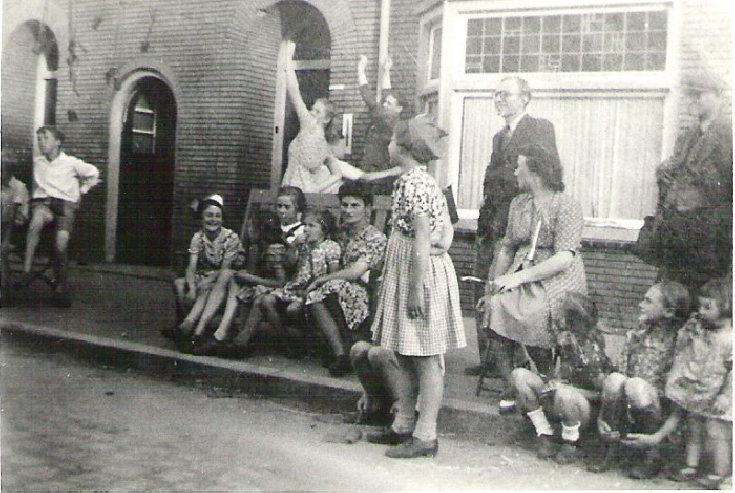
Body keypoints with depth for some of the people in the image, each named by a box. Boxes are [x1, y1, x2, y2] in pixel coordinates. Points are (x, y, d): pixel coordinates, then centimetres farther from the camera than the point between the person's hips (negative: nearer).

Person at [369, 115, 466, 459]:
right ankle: (403, 426, 26)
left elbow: (422, 240, -22)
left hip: (422, 276, -10)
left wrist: (415, 289, -23)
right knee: (407, 356, 16)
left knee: (426, 359, -3)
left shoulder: (412, 183, -17)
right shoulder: (426, 182, 15)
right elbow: (447, 229, 18)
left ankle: (425, 437, 5)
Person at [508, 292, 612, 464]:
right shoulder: (562, 337, 0)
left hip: (585, 404, -6)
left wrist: (558, 386, -21)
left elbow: (601, 389, -19)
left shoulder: (592, 348, -17)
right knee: (519, 375, -14)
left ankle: (570, 445, -9)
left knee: (564, 394, -40)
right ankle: (545, 436, -8)